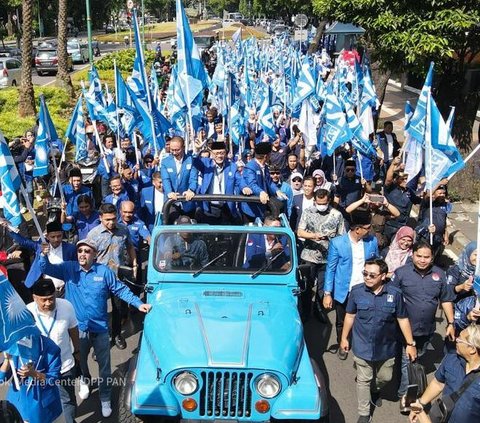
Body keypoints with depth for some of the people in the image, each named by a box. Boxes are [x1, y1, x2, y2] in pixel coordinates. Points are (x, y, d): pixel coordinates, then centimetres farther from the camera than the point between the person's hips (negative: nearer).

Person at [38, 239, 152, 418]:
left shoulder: (104, 272, -7)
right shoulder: (68, 268, -5)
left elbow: (121, 290, -3)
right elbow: (46, 269, -15)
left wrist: (138, 304, -14)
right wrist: (44, 255, -37)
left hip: (100, 328, -1)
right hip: (77, 328, 1)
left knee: (104, 366, 7)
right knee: (79, 361, 24)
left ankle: (105, 400, 25)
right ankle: (84, 380, 54)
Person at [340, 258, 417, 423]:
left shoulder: (395, 293, -15)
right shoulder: (356, 291, -14)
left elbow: (403, 319, -5)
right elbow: (350, 316, 0)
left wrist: (410, 343, -2)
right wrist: (344, 337, 6)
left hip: (386, 347, 1)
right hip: (362, 347, -1)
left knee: (385, 378, 20)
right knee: (363, 381, 12)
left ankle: (375, 390, 53)